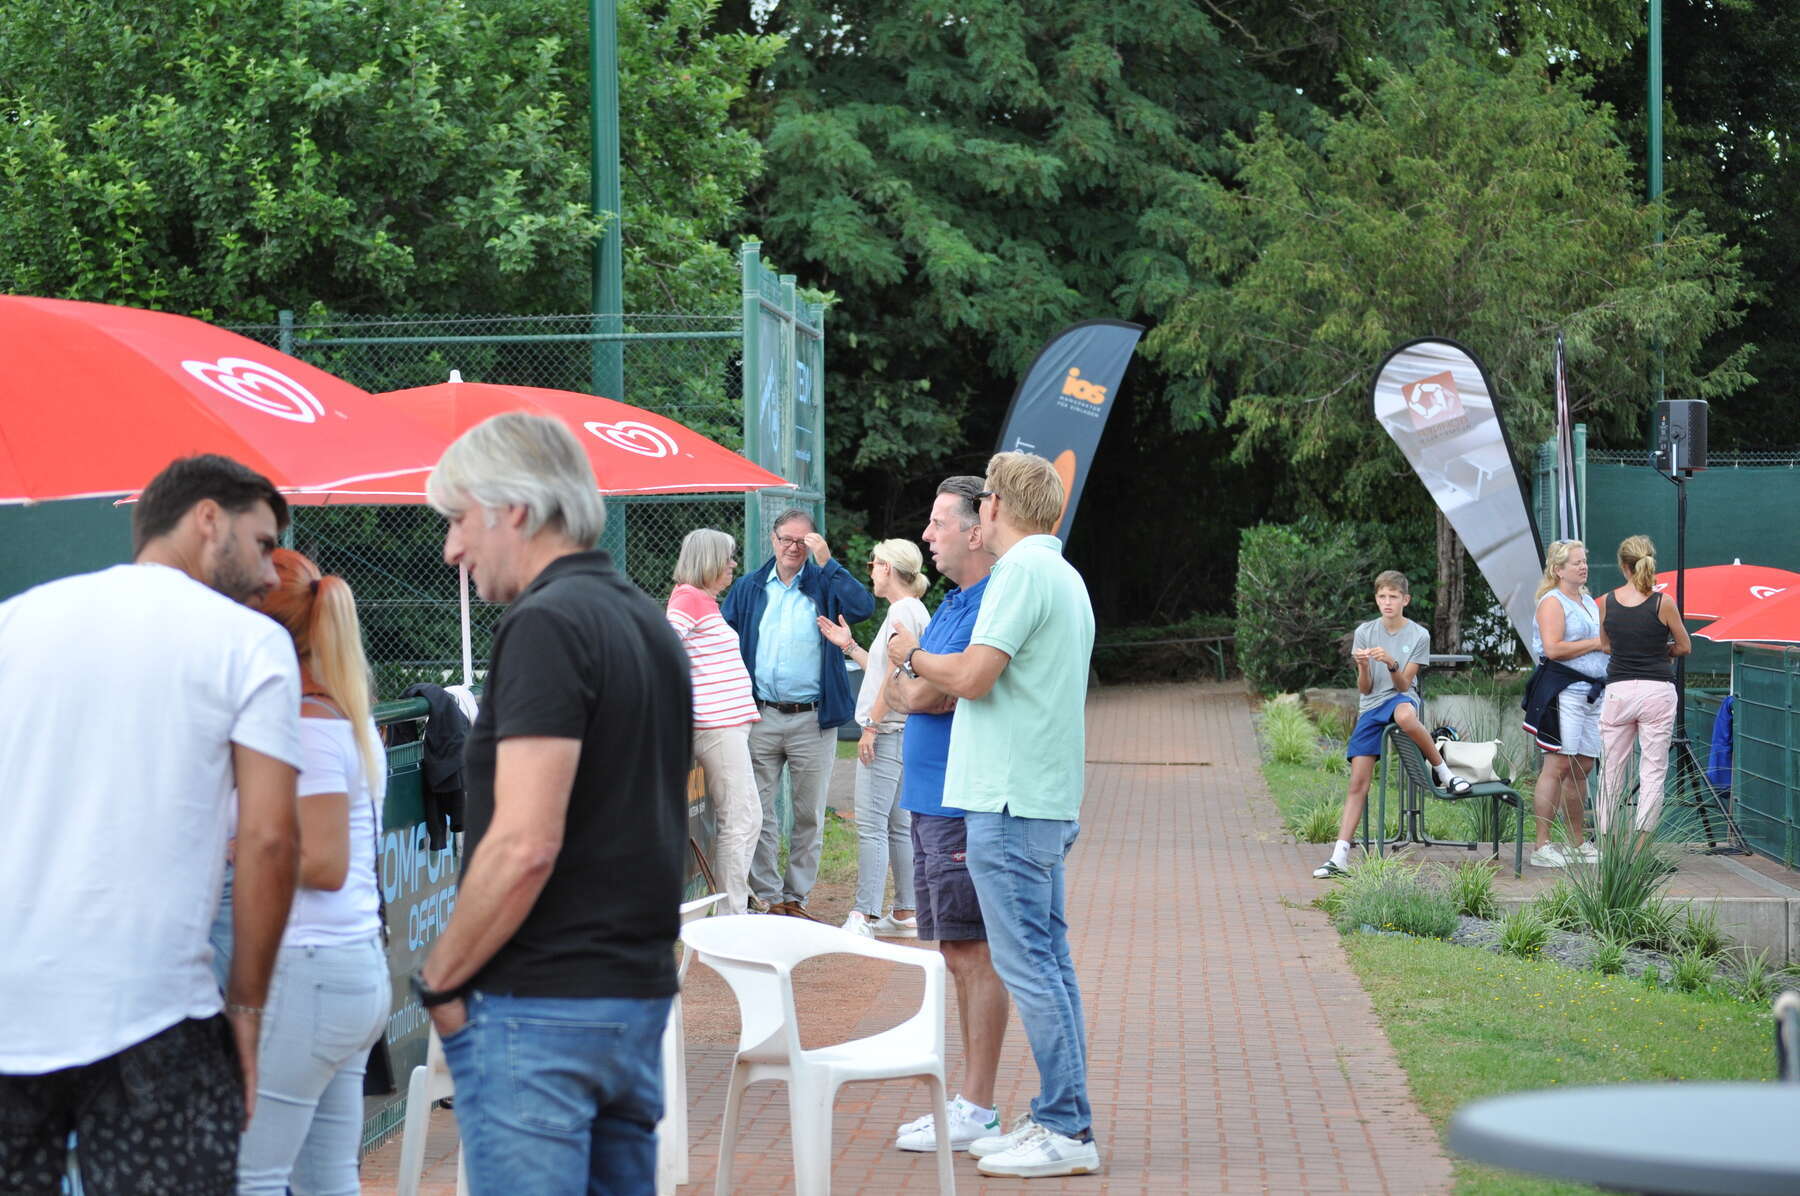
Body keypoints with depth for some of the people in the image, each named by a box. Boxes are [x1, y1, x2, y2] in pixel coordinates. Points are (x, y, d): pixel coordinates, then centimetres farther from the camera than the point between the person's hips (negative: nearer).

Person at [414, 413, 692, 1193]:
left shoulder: (545, 625, -14)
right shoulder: (648, 622, 15)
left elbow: (525, 844, -22)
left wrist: (438, 982, -10)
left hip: (540, 1008, -9)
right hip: (640, 993, 9)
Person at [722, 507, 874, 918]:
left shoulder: (824, 584, 4)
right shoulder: (747, 589, 11)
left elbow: (863, 607, -15)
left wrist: (826, 561, -16)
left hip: (813, 718, -1)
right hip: (760, 716, 1)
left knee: (810, 815, 5)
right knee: (760, 814, 2)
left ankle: (797, 897, 13)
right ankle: (766, 896, 9)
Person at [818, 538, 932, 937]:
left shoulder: (903, 610, -12)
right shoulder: (913, 610, 19)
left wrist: (872, 725, -17)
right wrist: (849, 646, 22)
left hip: (889, 730, -11)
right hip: (898, 732, 11)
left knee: (871, 824, -12)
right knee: (898, 825, 12)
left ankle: (863, 918, -15)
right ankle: (905, 915, 15)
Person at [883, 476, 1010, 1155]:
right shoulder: (952, 604, 18)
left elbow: (928, 693, -18)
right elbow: (907, 693, 20)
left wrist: (907, 684, 2)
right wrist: (921, 688, 0)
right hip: (930, 802, 10)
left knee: (974, 956, -6)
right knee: (956, 955, 12)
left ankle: (977, 1112, -2)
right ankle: (968, 1101, 18)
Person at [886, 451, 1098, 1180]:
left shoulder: (1024, 571, -13)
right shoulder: (1064, 575, 17)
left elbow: (974, 676, -19)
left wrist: (911, 657, -1)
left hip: (1011, 803, -10)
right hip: (1049, 799, 10)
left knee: (1029, 966, -8)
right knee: (1048, 962, 12)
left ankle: (1068, 1133, -7)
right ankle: (1057, 1120, 16)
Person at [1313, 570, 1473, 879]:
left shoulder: (1418, 636, 0)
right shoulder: (1365, 632, 5)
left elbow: (1404, 685, -5)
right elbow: (1365, 689, 3)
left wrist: (1391, 664, -24)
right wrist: (1363, 667, -18)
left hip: (1401, 699, -2)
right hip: (1371, 708, 2)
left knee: (1405, 715, -43)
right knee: (1358, 783, -8)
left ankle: (1444, 772, -21)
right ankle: (1339, 857, -9)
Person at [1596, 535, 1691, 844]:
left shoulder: (1606, 602, 0)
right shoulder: (1662, 603, -7)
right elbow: (1684, 647, 5)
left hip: (1618, 689, 2)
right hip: (1657, 690, -2)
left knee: (1611, 770, 11)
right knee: (1652, 772, 3)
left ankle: (1605, 841, 14)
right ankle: (1640, 844, -1)